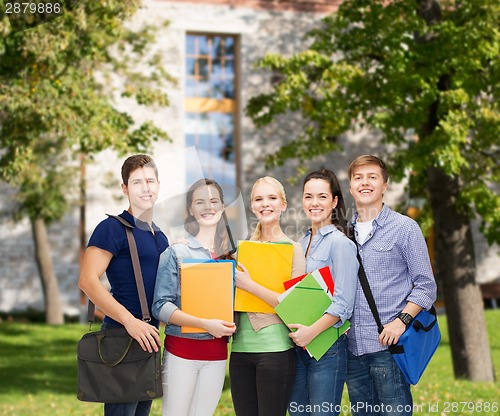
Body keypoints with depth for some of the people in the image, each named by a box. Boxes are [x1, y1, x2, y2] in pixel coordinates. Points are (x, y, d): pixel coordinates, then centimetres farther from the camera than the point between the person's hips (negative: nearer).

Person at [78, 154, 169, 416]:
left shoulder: (160, 236, 17)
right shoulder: (113, 228, -8)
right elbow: (88, 281, -19)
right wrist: (130, 321, -25)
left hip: (148, 337, 8)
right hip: (122, 335, -8)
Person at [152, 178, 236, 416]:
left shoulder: (231, 253, 10)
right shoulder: (176, 252, -3)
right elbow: (161, 306, -10)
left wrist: (229, 326, -4)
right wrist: (205, 324, -20)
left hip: (217, 351, 4)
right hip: (181, 349, -4)